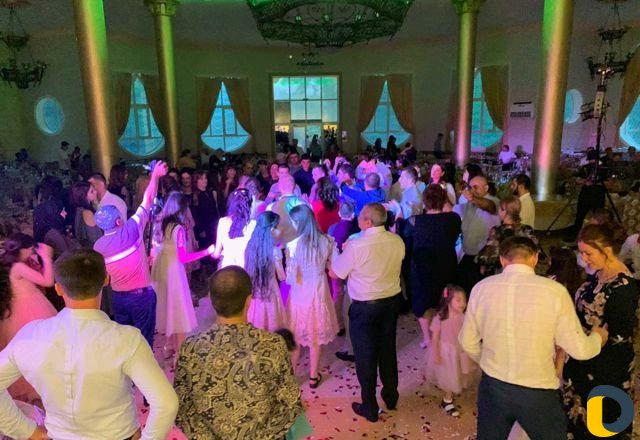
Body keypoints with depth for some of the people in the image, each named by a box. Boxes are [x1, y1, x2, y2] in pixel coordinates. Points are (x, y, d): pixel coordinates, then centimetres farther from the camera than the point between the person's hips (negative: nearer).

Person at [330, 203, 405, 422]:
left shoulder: (356, 246, -23)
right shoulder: (397, 241, -6)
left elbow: (334, 273, -12)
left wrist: (342, 251, 4)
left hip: (364, 307, -5)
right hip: (392, 301, 6)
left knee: (366, 355, 10)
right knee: (387, 349, 22)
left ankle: (370, 408, 24)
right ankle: (391, 397, 41)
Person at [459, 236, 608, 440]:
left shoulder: (481, 288, -9)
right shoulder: (554, 291, -17)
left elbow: (468, 342, 1)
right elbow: (579, 349, -10)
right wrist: (597, 338, 14)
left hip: (493, 386, 2)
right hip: (538, 392, -2)